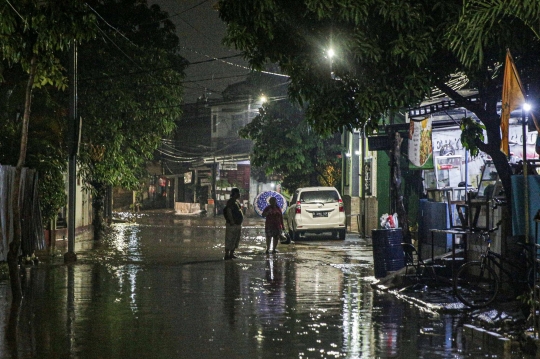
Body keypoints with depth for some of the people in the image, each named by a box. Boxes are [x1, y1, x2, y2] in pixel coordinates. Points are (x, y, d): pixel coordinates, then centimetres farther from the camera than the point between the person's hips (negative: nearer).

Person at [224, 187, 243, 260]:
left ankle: (231, 254, 19)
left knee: (236, 240, 13)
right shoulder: (230, 202, -13)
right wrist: (232, 221, -24)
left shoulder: (237, 201, 16)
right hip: (232, 224, -10)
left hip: (238, 224, 10)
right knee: (229, 240, -7)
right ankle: (227, 255, -5)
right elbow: (228, 212, -20)